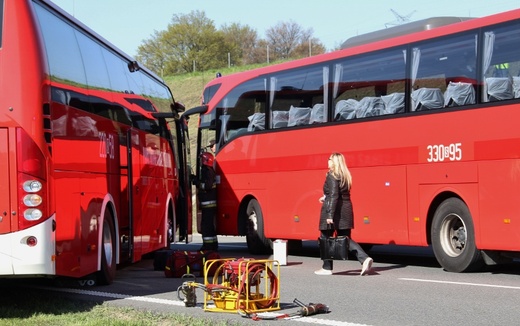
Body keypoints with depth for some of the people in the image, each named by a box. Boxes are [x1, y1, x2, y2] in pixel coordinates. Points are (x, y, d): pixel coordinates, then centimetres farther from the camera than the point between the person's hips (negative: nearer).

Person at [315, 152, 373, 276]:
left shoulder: (332, 175, -13)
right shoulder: (345, 175, 12)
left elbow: (334, 196, -20)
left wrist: (330, 215, -23)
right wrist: (326, 198, 26)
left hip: (333, 210, -8)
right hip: (345, 209, 8)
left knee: (326, 238, 6)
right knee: (345, 238, 10)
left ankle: (327, 268, 12)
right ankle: (364, 258, -9)